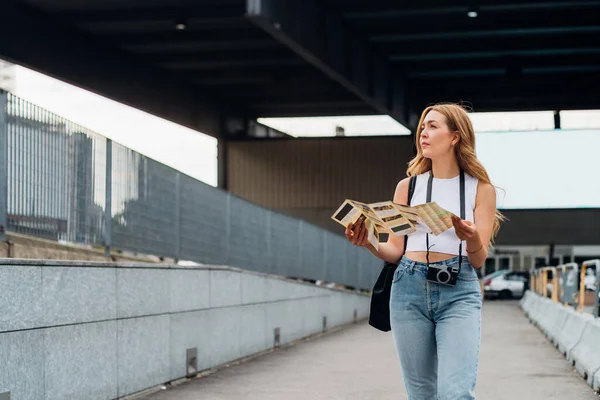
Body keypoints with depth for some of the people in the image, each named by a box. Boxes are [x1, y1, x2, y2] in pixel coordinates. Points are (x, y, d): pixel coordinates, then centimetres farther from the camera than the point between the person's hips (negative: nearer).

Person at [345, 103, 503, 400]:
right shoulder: (408, 187, 12)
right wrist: (368, 243, -9)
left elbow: (478, 260, 1)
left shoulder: (480, 189, 6)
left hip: (459, 292, -3)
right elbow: (395, 251, 12)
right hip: (409, 289, 3)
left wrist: (471, 238, -21)